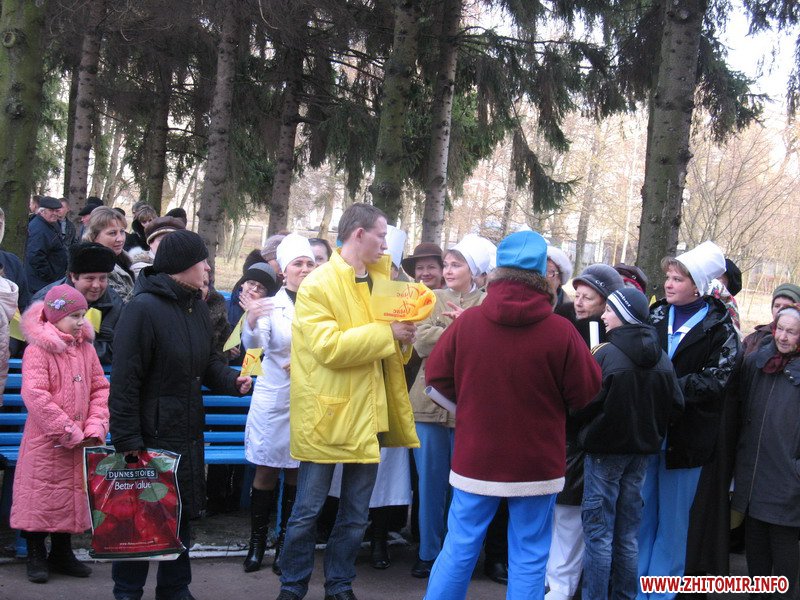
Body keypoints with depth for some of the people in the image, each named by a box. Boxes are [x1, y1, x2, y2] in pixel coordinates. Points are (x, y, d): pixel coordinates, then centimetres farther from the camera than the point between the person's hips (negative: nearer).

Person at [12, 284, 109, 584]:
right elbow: (35, 395, -20)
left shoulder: (85, 348, 7)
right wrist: (69, 432, -19)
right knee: (42, 495, 2)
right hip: (45, 443, -6)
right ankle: (36, 556, 17)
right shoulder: (37, 350, -12)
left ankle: (62, 553, 27)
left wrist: (94, 428, -7)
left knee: (73, 495, 13)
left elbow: (100, 389, 8)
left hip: (79, 443, 6)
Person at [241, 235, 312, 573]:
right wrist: (251, 321, -41)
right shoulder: (271, 304, -4)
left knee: (295, 473, 8)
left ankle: (284, 545, 19)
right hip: (273, 397, -1)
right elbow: (253, 344, -19)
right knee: (266, 472, 4)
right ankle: (257, 542, 14)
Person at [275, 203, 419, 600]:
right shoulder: (318, 284, -10)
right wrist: (387, 333, -21)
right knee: (308, 511, 4)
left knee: (356, 514, 13)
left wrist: (404, 335, -3)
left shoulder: (382, 277, 11)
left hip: (368, 414, 6)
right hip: (328, 414, -6)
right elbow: (329, 345, -22)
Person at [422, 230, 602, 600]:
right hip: (536, 463, -2)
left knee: (459, 548, 12)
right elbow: (586, 391, -5)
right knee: (528, 559, 8)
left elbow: (437, 378, 3)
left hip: (476, 458, 2)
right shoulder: (560, 332, -16)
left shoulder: (467, 321, -9)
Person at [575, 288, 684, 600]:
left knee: (598, 533, 2)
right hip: (642, 449, 6)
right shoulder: (662, 358, 0)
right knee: (627, 535, 14)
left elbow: (585, 406, -14)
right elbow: (675, 405, 2)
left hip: (605, 449, -6)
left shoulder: (606, 355, -17)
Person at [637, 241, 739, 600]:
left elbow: (716, 381, -10)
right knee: (640, 513, 9)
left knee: (672, 519, 5)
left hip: (686, 434, -3)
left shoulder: (719, 329, -3)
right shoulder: (655, 316, 8)